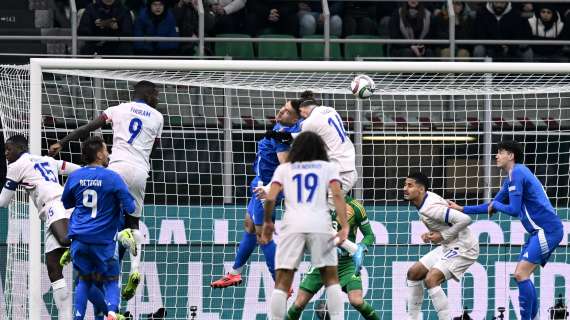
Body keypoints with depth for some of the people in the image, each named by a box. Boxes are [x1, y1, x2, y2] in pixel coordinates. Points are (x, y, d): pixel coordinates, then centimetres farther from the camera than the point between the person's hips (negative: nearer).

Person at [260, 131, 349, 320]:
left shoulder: (283, 168, 20)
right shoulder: (328, 167, 18)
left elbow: (270, 199, 7)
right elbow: (337, 195, 1)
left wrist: (267, 223, 22)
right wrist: (344, 227, -5)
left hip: (292, 225, 0)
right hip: (320, 224, 0)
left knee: (282, 282, 1)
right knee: (331, 277, 9)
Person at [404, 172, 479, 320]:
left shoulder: (431, 208, -25)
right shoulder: (427, 199, 4)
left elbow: (464, 219, -31)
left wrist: (442, 236, -21)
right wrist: (430, 234, 3)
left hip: (462, 247, -11)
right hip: (449, 247, 11)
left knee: (431, 279, -25)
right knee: (414, 273, 12)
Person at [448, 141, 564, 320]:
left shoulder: (517, 172, -12)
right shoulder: (512, 177, 20)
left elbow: (514, 210, -17)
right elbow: (492, 207, 28)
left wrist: (495, 205, 2)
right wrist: (462, 209, 26)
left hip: (547, 230, -10)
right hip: (540, 231, 10)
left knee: (521, 274, -16)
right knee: (521, 275, 10)